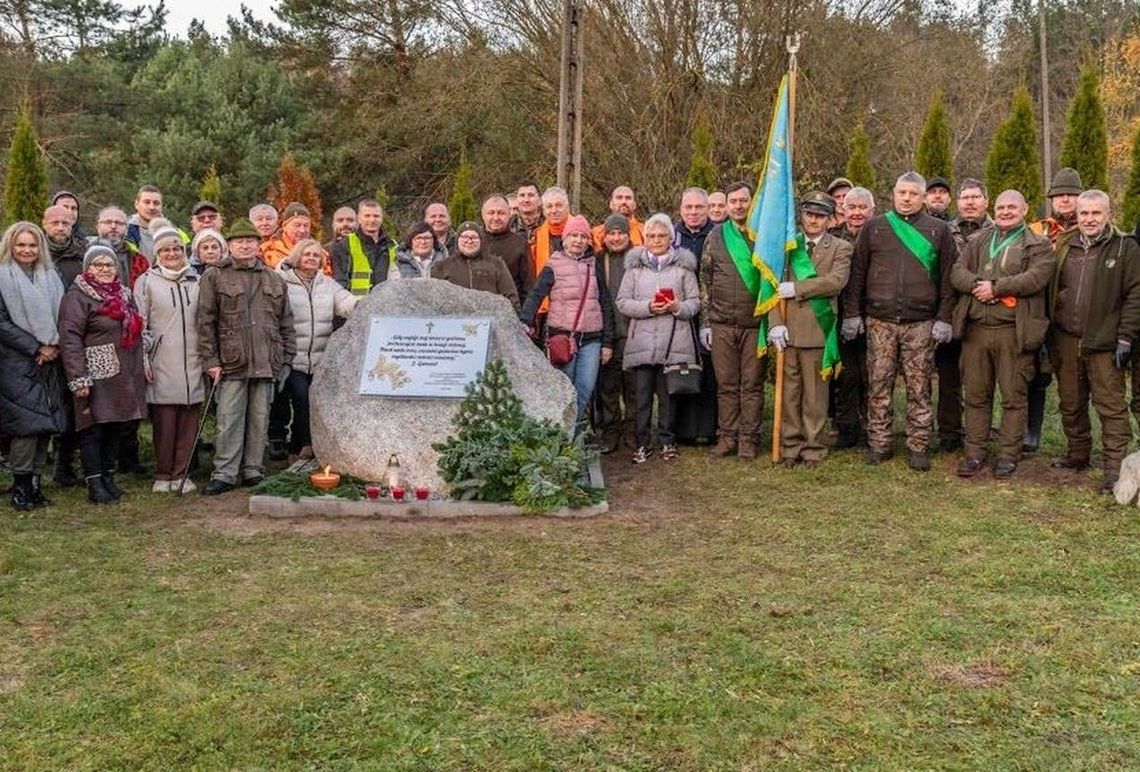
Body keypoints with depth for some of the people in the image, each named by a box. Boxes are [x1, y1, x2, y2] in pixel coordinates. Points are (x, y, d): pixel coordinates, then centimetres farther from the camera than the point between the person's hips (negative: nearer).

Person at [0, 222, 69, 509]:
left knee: (45, 425, 4)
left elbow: (62, 316, 13)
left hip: (49, 363, 5)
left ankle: (35, 483, 13)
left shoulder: (51, 277, 13)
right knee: (27, 424, -10)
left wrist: (54, 346, -3)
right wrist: (36, 348, -11)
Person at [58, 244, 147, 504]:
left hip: (123, 377, 7)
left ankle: (108, 477, 20)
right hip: (95, 376, -7)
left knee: (115, 428, 10)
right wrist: (78, 379, -20)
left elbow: (136, 334, 23)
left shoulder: (124, 295, 17)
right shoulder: (77, 297, -6)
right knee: (94, 429, -3)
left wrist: (140, 369, 17)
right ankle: (94, 483, 3)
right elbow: (70, 339, -14)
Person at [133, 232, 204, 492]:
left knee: (189, 420, 3)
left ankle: (181, 474, 12)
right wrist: (143, 360, -5)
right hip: (162, 363, -3)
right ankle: (163, 476, 9)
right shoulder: (146, 282, 5)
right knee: (164, 421, -2)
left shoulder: (196, 281, 14)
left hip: (193, 362, 3)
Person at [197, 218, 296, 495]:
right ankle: (224, 474, 4)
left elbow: (286, 323, 15)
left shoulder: (274, 279, 15)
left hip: (267, 364, 3)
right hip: (231, 363, -3)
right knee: (229, 421, -2)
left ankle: (253, 470, 17)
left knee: (260, 420, 7)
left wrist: (287, 359, 8)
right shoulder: (214, 277, 4)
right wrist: (210, 360, -7)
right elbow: (205, 322, 0)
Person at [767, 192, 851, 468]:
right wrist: (776, 323, -7)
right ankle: (790, 446, 14)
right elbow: (775, 286, 5)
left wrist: (797, 288, -14)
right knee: (789, 390, 6)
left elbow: (836, 281, -12)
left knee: (815, 392, 4)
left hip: (818, 329, -2)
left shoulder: (840, 248, 6)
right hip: (787, 329, 2)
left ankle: (813, 448, 14)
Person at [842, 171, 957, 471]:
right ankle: (879, 443, 14)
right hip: (880, 322, 1)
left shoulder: (938, 230, 8)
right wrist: (852, 313, 2)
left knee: (919, 388, 2)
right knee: (879, 385, 4)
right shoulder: (874, 227, 9)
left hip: (921, 323, -1)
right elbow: (857, 272, 8)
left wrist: (943, 318, -1)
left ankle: (918, 447, 10)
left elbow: (947, 277, 6)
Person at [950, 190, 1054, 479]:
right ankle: (974, 452, 15)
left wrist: (996, 287, -14)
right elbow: (956, 272, 5)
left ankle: (1008, 454, 11)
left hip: (1014, 331, -3)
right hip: (975, 328, 3)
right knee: (975, 395, 7)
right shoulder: (978, 242, 17)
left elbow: (1036, 277, -12)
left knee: (1013, 396, 2)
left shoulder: (1038, 246, 5)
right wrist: (978, 284, -14)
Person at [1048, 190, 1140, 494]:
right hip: (1066, 341, 5)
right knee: (1070, 404, 14)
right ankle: (1077, 454, 30)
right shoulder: (1065, 249, 13)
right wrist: (1051, 337, 11)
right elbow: (1051, 292, 16)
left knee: (1111, 407, -3)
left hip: (1104, 343, -5)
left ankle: (1114, 468, 0)